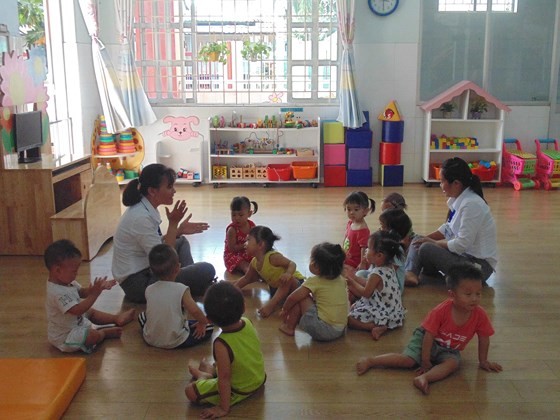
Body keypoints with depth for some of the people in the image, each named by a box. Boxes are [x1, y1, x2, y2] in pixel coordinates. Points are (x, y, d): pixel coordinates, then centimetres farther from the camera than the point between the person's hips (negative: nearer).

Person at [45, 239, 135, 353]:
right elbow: (77, 310, -37)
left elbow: (81, 292, 7)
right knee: (94, 335, -25)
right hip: (64, 336, -11)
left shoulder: (66, 281, -3)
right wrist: (94, 294, -35)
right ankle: (105, 332, 6)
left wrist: (99, 287, -10)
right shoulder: (58, 293, -35)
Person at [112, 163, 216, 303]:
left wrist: (179, 230, 2)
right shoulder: (141, 217, -25)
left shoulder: (145, 208, 3)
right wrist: (173, 224, -20)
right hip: (138, 284, -10)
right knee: (207, 270, -16)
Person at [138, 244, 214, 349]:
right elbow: (195, 311, -25)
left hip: (150, 340, 5)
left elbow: (150, 312, 9)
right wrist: (203, 322, -5)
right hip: (176, 342, -5)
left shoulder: (149, 290, -5)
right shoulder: (181, 290, -19)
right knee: (209, 327, 8)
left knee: (142, 315, 32)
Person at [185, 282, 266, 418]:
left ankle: (204, 376, 25)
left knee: (190, 391, 0)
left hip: (240, 391, -6)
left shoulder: (221, 344, -36)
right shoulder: (247, 322, -19)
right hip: (259, 379, 7)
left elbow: (224, 379, -27)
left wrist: (224, 408, -16)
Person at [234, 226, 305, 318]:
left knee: (288, 279, -40)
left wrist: (288, 273, -50)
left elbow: (292, 264, -29)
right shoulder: (254, 262, -6)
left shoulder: (272, 257, -29)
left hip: (295, 282, -8)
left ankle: (270, 305, -39)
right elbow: (246, 278, 9)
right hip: (276, 287, 8)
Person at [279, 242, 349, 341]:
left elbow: (292, 298, -5)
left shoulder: (314, 282, -11)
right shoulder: (341, 280, 4)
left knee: (302, 298, 0)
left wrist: (284, 310, 11)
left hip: (321, 330, -7)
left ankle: (289, 327, 10)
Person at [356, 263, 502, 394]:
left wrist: (483, 361, 6)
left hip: (450, 350, 3)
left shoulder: (480, 315, -20)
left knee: (453, 363, -30)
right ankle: (369, 361, -9)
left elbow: (484, 339, -3)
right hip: (426, 340, -2)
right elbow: (429, 335, -22)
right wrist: (425, 361, -19)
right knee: (408, 360, -18)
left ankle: (424, 377, -45)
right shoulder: (441, 311, -28)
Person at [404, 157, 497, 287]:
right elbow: (447, 228, 14)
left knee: (426, 249, -24)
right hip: (464, 254, 9)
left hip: (479, 265, -9)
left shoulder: (472, 204, -24)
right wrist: (426, 239, 1)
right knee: (417, 241, 1)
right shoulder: (459, 199, 4)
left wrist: (433, 242, -12)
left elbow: (462, 244, -24)